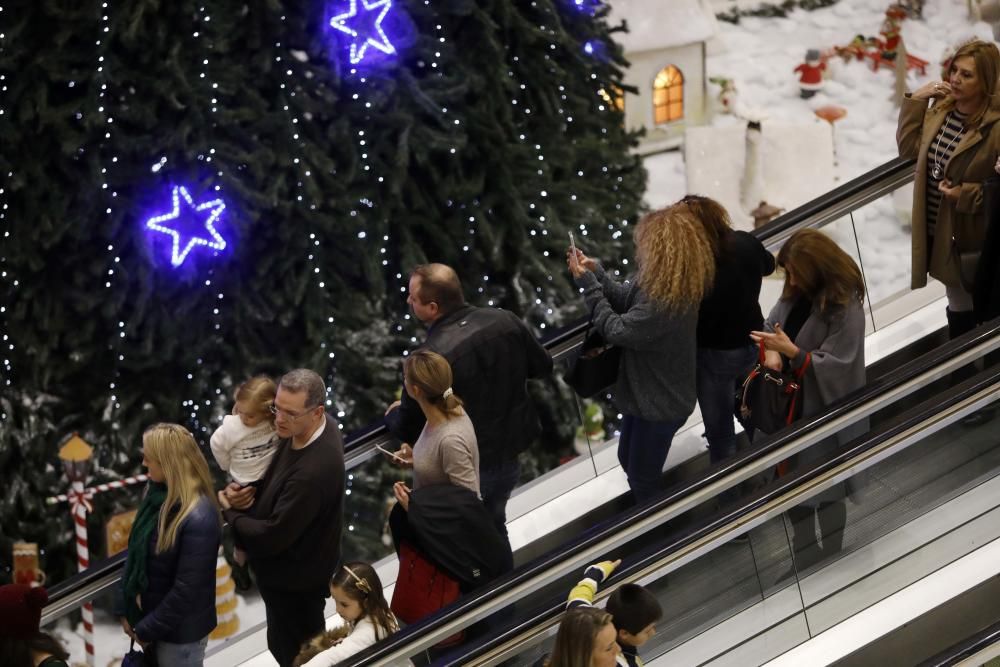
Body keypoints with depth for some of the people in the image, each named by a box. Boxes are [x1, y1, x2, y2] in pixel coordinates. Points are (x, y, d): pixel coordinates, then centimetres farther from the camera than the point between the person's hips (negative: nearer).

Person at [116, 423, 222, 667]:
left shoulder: (199, 520, -28)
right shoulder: (159, 496, -5)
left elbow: (187, 590, -24)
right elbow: (136, 555, 5)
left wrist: (147, 629, -15)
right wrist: (124, 609, 3)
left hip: (180, 631, -7)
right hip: (149, 615, 7)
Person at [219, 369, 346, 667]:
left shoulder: (313, 471, -40)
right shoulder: (310, 428, -11)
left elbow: (272, 537, -32)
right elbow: (278, 476, 8)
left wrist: (229, 512, -16)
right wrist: (245, 489, -12)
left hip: (293, 578, -9)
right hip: (298, 562, 9)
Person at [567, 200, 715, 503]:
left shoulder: (665, 302, -38)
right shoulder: (661, 283, -9)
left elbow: (616, 329, -27)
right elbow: (625, 298, 7)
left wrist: (587, 282, -22)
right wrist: (595, 271, -8)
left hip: (659, 404, -10)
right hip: (648, 393, 10)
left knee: (643, 478, 12)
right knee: (629, 460, 29)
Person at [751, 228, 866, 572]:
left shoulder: (845, 307, -25)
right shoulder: (798, 291, 0)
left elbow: (836, 365, -25)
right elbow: (774, 322, 1)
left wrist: (791, 351, -35)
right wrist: (771, 349, -21)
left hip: (824, 412, -8)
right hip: (790, 404, 8)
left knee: (825, 493, 9)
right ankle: (804, 555, 38)